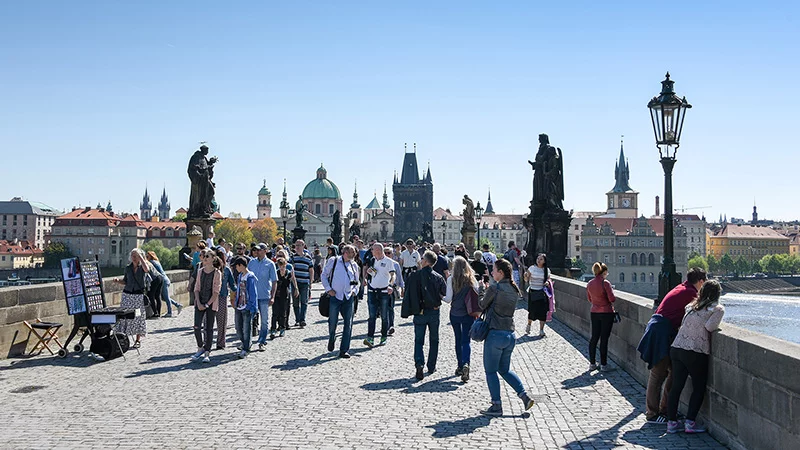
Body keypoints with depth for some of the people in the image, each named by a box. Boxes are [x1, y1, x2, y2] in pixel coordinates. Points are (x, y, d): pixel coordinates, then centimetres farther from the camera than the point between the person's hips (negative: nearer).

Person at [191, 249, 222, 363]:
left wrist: (207, 304, -13)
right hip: (200, 303, 4)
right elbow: (197, 288, 7)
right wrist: (198, 303, -6)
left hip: (211, 303, -3)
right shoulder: (200, 271, 7)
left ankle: (207, 353, 8)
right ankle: (200, 348, 17)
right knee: (197, 327, -4)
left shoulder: (217, 273, -7)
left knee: (209, 328, 1)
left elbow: (216, 292, -9)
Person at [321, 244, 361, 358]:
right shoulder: (333, 261, 1)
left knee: (348, 324, -4)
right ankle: (331, 339, 36)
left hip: (348, 298, 3)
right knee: (332, 323, 3)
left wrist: (355, 290, 5)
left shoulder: (354, 265, 12)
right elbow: (324, 275, 4)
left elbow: (356, 281, 23)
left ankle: (344, 350, 1)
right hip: (335, 296, -3)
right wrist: (328, 289, -5)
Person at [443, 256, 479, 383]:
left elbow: (448, 299, -10)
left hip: (455, 314, 0)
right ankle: (466, 364, -20)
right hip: (468, 314, 1)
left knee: (458, 340, 15)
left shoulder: (451, 280, -9)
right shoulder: (472, 279, -3)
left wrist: (441, 298, 10)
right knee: (466, 341, 2)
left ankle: (460, 367, 20)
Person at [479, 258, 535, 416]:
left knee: (491, 371, 5)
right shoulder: (514, 290, 8)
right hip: (510, 334, 7)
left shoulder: (494, 289, -14)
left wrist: (480, 301, 20)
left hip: (496, 334, -7)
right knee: (505, 369, 21)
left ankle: (496, 406, 7)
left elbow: (482, 305, 0)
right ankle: (524, 396, 12)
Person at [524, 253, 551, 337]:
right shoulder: (532, 268, -3)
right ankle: (529, 325, 27)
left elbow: (548, 279, 14)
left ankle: (541, 330, 11)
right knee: (532, 311, -3)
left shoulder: (547, 270, 3)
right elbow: (526, 280, -1)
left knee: (542, 311, -1)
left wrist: (548, 282, -9)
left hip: (542, 293, 2)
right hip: (533, 292, -2)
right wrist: (525, 276, -23)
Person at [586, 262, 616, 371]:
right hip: (606, 313, -5)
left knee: (594, 337, 12)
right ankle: (603, 365, 7)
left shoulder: (590, 284, 2)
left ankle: (592, 363, 17)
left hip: (594, 312, 5)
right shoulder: (605, 283, -16)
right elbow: (612, 299, -17)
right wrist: (612, 306, 3)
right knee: (604, 339, 1)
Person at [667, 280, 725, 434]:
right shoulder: (718, 308, 1)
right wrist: (715, 326, 7)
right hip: (695, 353, -5)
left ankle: (672, 422, 14)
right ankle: (690, 422, 6)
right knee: (699, 388, 10)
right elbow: (710, 326, -13)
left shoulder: (691, 305, 17)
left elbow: (683, 323, 8)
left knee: (676, 386, 10)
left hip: (676, 349, 5)